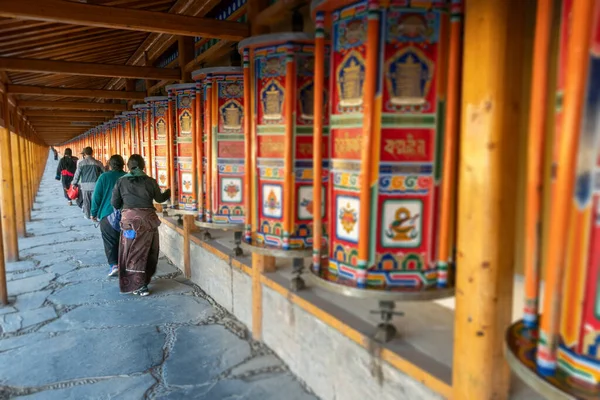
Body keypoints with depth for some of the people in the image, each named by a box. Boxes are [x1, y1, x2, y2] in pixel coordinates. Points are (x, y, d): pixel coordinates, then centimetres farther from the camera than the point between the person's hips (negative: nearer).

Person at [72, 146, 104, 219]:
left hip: (85, 185, 0)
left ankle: (87, 215, 20)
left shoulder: (81, 163, -1)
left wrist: (74, 183, 14)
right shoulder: (98, 163, 0)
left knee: (86, 201, 11)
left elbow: (77, 174, 2)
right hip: (95, 185, 0)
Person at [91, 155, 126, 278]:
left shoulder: (104, 177, -3)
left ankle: (114, 265, -10)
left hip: (107, 214, -2)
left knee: (110, 241, 2)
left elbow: (97, 196, -2)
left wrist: (93, 213, 8)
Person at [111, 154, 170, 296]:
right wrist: (169, 191, 33)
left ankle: (138, 286, 3)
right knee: (148, 251, 16)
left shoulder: (121, 181, 1)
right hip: (148, 218, 1)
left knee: (133, 252, 5)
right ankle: (145, 279, 28)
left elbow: (114, 203, 5)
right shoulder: (151, 181, 2)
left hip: (130, 219, -1)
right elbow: (160, 198, 15)